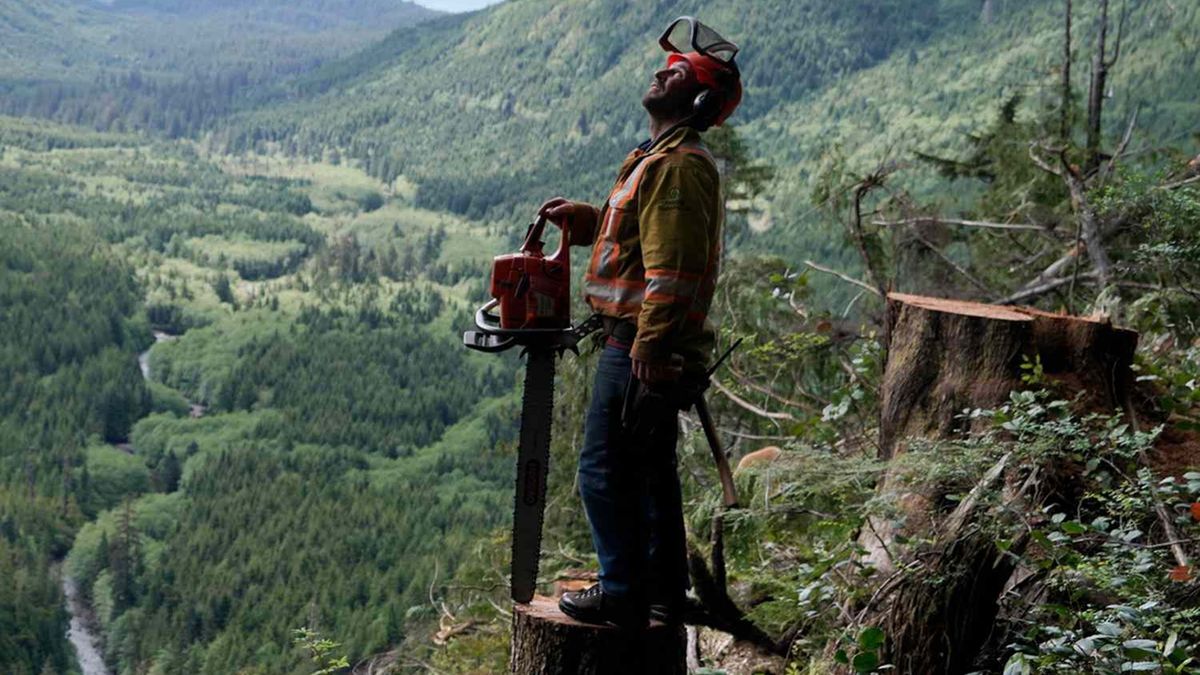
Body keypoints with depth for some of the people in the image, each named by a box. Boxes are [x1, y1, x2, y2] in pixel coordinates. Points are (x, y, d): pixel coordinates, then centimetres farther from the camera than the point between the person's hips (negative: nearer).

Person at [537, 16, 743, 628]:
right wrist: (580, 217, 15)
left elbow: (672, 268, -24)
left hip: (640, 348, -11)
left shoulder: (679, 165, -17)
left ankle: (623, 595, 3)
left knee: (604, 470, -5)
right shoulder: (663, 159, 18)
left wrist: (649, 350, -26)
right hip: (648, 345, 11)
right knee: (650, 469, 16)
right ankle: (664, 590, 26)